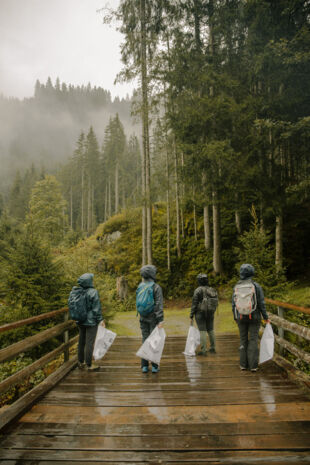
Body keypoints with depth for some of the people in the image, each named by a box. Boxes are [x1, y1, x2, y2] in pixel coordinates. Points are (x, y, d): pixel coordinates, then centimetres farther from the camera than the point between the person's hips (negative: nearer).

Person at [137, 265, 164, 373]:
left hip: (143, 318, 4)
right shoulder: (156, 287, -12)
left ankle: (144, 366, 14)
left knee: (145, 340, 10)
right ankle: (154, 366, 9)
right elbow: (159, 304, -16)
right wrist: (160, 319, -17)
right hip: (153, 317, -4)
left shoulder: (140, 286, 2)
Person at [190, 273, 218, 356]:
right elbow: (216, 302, 7)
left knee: (202, 332, -2)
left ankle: (203, 351, -1)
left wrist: (191, 316, -8)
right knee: (210, 330, 17)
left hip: (200, 313, -5)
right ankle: (212, 348, 25)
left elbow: (194, 304, -14)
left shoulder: (198, 290, -13)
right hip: (210, 314, 5)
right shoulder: (212, 290, 3)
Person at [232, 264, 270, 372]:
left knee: (243, 340, 12)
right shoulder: (256, 286, -10)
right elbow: (261, 303, -10)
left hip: (241, 317, 2)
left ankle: (243, 364, 15)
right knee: (253, 340, 5)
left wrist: (235, 318, 12)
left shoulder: (236, 287, -3)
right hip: (254, 317, -2)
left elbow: (234, 304, 0)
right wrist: (265, 317, 2)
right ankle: (253, 365, 5)